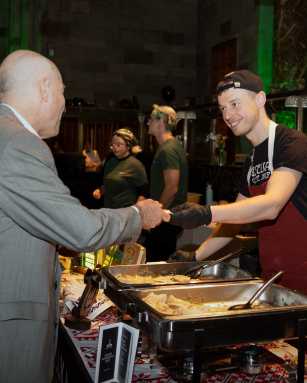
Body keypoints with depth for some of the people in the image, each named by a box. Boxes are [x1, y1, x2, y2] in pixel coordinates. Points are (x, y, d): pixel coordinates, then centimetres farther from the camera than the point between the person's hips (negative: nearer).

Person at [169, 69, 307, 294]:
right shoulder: (252, 161, 11)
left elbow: (271, 205, -29)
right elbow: (235, 216, 15)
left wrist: (207, 214, -40)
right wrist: (196, 256, 8)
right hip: (272, 276, 7)